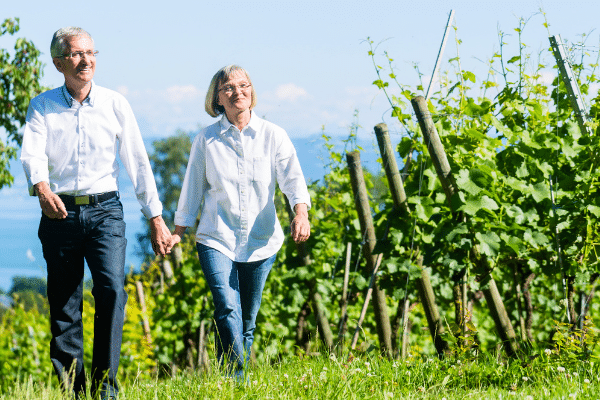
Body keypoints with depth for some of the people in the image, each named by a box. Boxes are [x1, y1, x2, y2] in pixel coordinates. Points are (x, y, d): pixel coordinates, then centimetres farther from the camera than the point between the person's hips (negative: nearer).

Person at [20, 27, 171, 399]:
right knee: (64, 306, 3)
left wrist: (157, 218, 4)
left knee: (112, 290, -19)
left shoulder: (115, 104, 5)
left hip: (105, 211, 0)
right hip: (60, 213, 1)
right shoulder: (42, 107, 3)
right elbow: (32, 153, -13)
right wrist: (42, 189, -35)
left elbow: (139, 163, 7)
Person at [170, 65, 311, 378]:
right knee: (227, 311, -20)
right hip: (216, 240, -1)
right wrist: (177, 232, 14)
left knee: (247, 320, 8)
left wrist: (301, 213, -26)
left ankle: (241, 378, 19)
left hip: (260, 242, 2)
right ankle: (236, 380, -25)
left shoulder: (273, 136, 3)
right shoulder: (206, 140, 4)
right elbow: (192, 189, 12)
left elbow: (292, 178, -8)